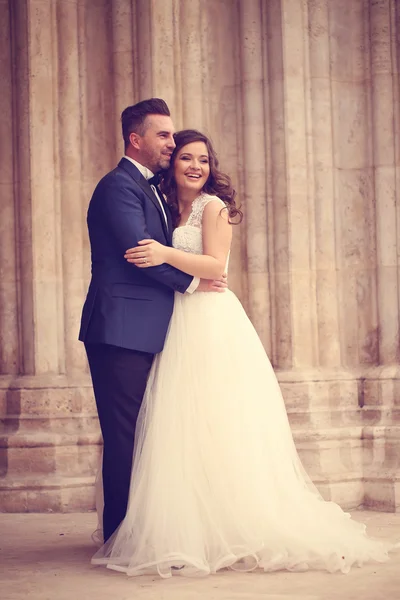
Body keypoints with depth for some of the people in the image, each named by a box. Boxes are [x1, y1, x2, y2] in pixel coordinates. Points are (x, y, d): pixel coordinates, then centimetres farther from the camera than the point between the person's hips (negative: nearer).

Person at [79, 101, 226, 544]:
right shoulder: (119, 185, -9)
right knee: (125, 433, -6)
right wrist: (191, 282, -9)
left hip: (145, 332, 10)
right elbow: (139, 250, -18)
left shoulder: (152, 190, 22)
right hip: (121, 329, -10)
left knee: (142, 433, 11)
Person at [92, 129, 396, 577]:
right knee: (184, 427, 2)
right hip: (181, 323, 7)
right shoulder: (170, 208, 20)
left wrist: (166, 254, -24)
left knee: (216, 426, -9)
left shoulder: (212, 205, -2)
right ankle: (193, 532, 4)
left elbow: (215, 265, -14)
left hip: (211, 323, -7)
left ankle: (229, 532, -6)